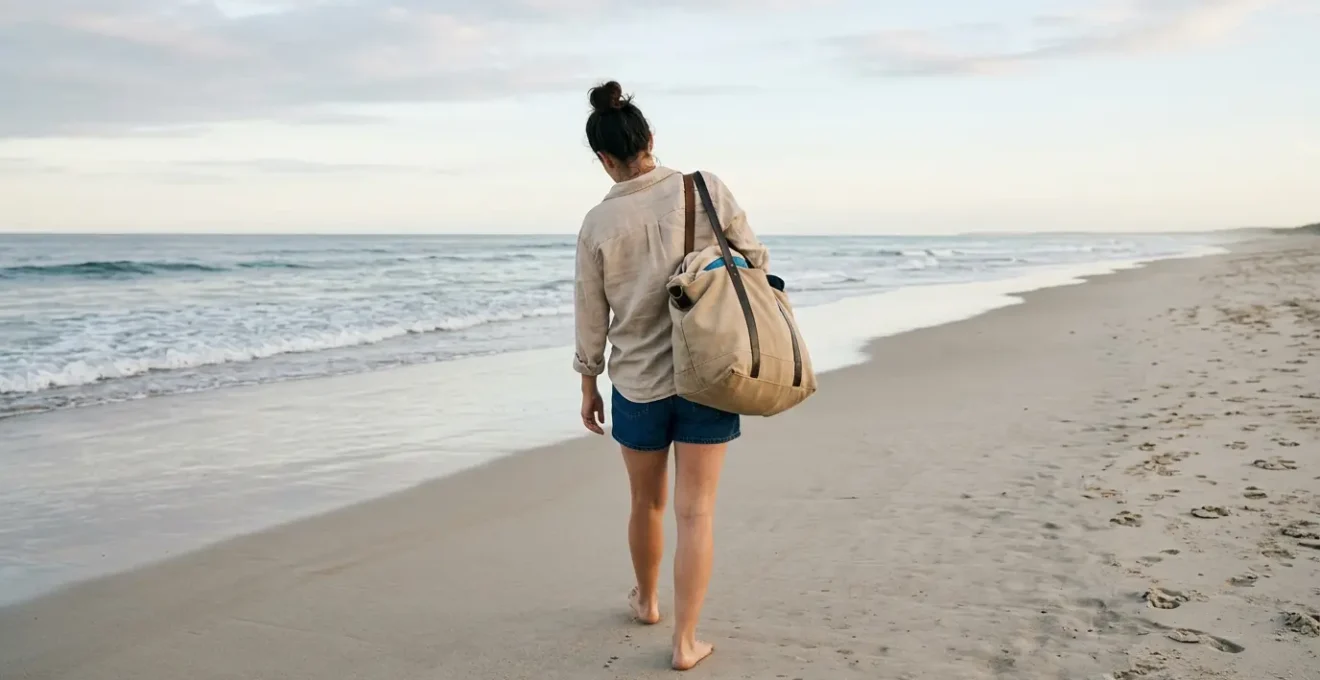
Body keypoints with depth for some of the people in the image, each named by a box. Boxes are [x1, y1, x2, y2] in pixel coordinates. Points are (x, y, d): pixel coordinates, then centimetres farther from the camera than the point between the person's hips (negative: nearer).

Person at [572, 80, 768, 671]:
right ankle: (686, 641, 9)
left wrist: (588, 384, 14)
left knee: (647, 502, 21)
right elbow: (753, 261, -1)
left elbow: (590, 316, 1)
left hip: (637, 384, 1)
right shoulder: (707, 189, -8)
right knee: (695, 512, 5)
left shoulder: (598, 224, -7)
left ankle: (646, 600, 43)